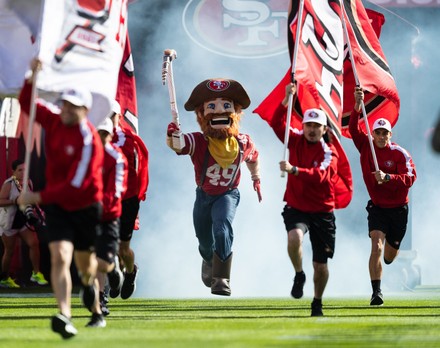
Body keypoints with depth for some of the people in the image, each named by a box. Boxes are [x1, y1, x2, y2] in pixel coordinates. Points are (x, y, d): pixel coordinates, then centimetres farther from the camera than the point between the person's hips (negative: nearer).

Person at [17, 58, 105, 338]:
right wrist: (32, 77, -7)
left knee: (85, 262, 15)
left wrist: (39, 197, -26)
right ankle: (65, 316, -29)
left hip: (85, 207, -3)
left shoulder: (89, 141, -23)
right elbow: (27, 104, 12)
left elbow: (75, 185, -26)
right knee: (60, 257, -17)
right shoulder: (54, 119, -3)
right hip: (57, 205, 3)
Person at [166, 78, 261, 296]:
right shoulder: (197, 142, -26)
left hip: (228, 194, -1)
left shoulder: (243, 143, -18)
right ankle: (209, 262, 53)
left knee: (222, 228, -28)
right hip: (204, 195, 1)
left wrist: (256, 178, 19)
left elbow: (253, 157, 6)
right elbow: (177, 145, -47)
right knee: (205, 241, 16)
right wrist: (172, 137, -70)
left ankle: (221, 279, -26)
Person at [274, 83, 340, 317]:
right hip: (296, 208, 1)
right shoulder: (296, 141, 3)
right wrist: (286, 100, -23)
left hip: (322, 212, -1)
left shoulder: (329, 153, -8)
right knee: (295, 237, -33)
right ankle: (299, 275, -7)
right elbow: (277, 124, -10)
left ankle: (317, 304, 27)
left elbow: (319, 175, -26)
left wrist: (293, 170, -40)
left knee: (321, 264, 5)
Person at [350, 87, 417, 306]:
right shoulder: (366, 146, -4)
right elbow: (353, 128, -16)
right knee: (376, 246, -22)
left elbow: (409, 179, -20)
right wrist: (358, 106, -30)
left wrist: (387, 178, -36)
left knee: (389, 256, 14)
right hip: (377, 207, 0)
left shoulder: (400, 154, -11)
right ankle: (376, 292, -23)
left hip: (398, 209, 0)